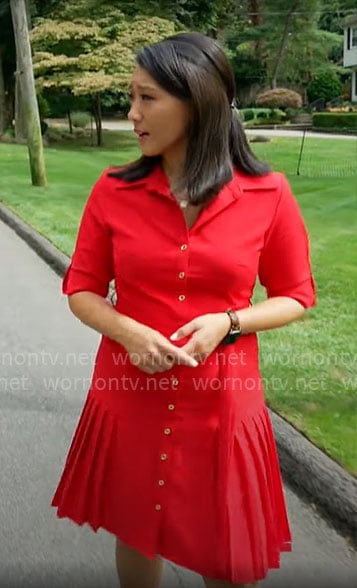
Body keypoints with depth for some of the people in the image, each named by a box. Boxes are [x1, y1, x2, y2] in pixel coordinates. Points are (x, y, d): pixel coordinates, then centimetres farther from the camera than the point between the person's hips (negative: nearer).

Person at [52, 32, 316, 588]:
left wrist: (227, 323, -16)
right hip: (130, 396, 2)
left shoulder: (268, 195, -9)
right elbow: (82, 290, 3)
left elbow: (295, 297, 2)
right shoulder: (114, 191, -5)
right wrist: (127, 331, -17)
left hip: (221, 403, -1)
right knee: (136, 535, 21)